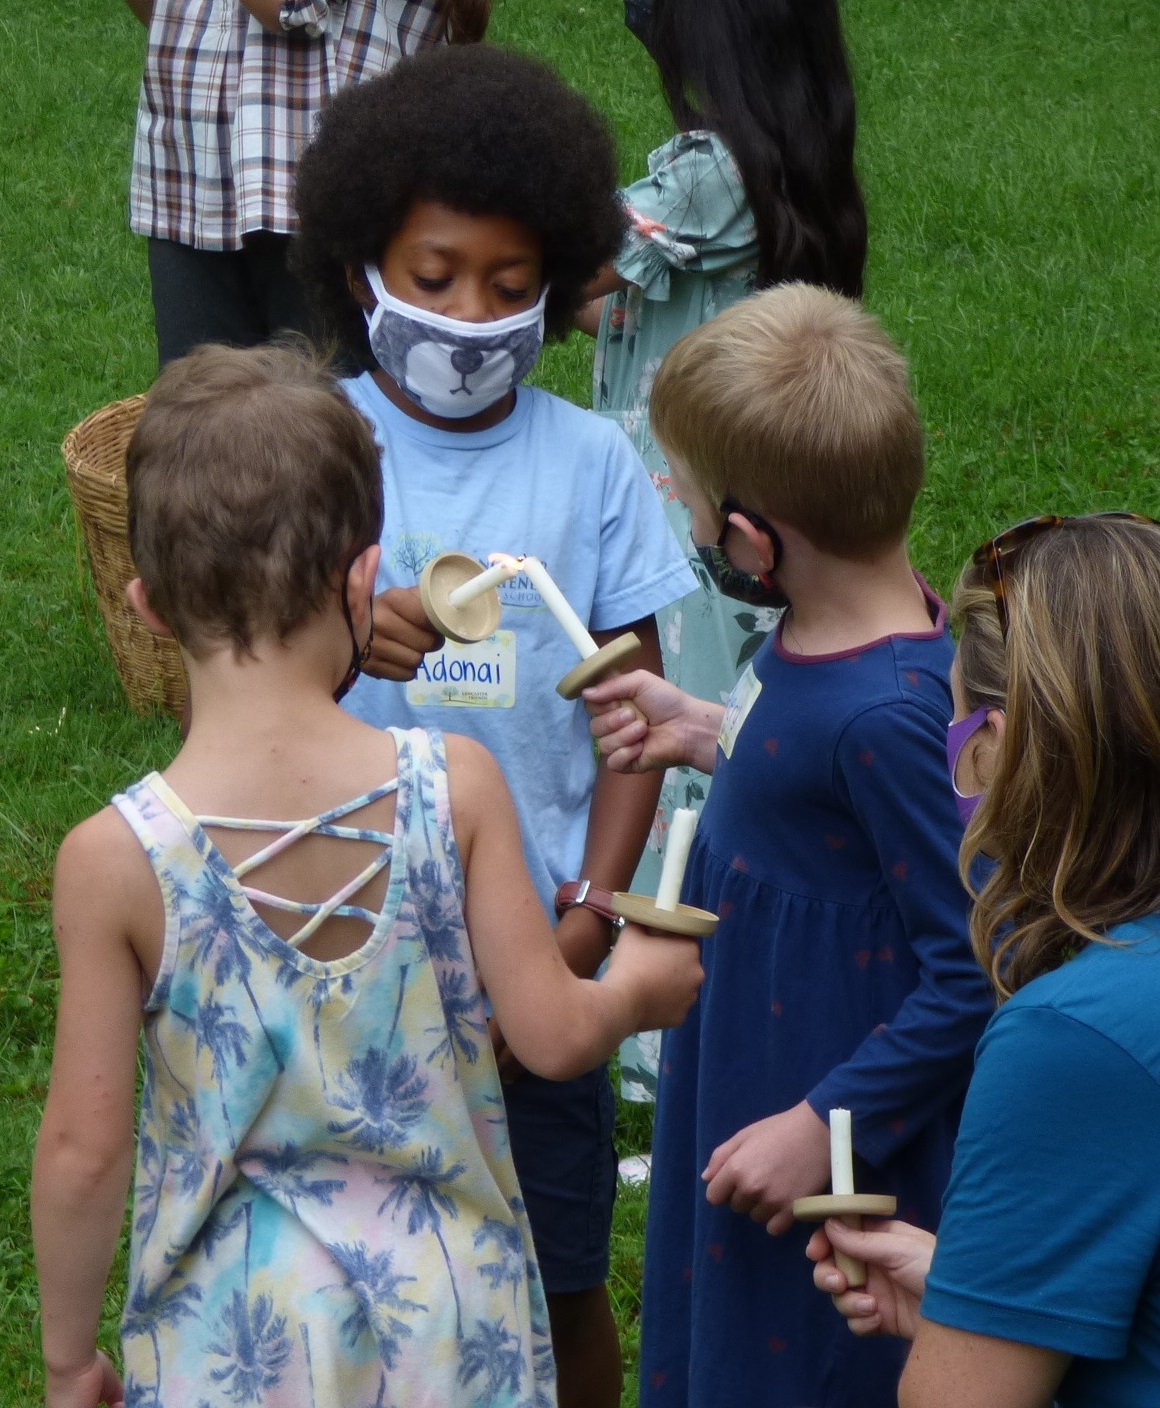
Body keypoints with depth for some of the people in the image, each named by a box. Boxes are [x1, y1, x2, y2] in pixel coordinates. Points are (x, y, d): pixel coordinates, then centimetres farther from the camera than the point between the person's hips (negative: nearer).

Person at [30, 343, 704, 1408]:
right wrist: (638, 982, 14)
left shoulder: (116, 859, -18)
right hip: (446, 1313, 1)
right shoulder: (454, 786, -16)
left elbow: (84, 1148, -13)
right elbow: (556, 1034, -9)